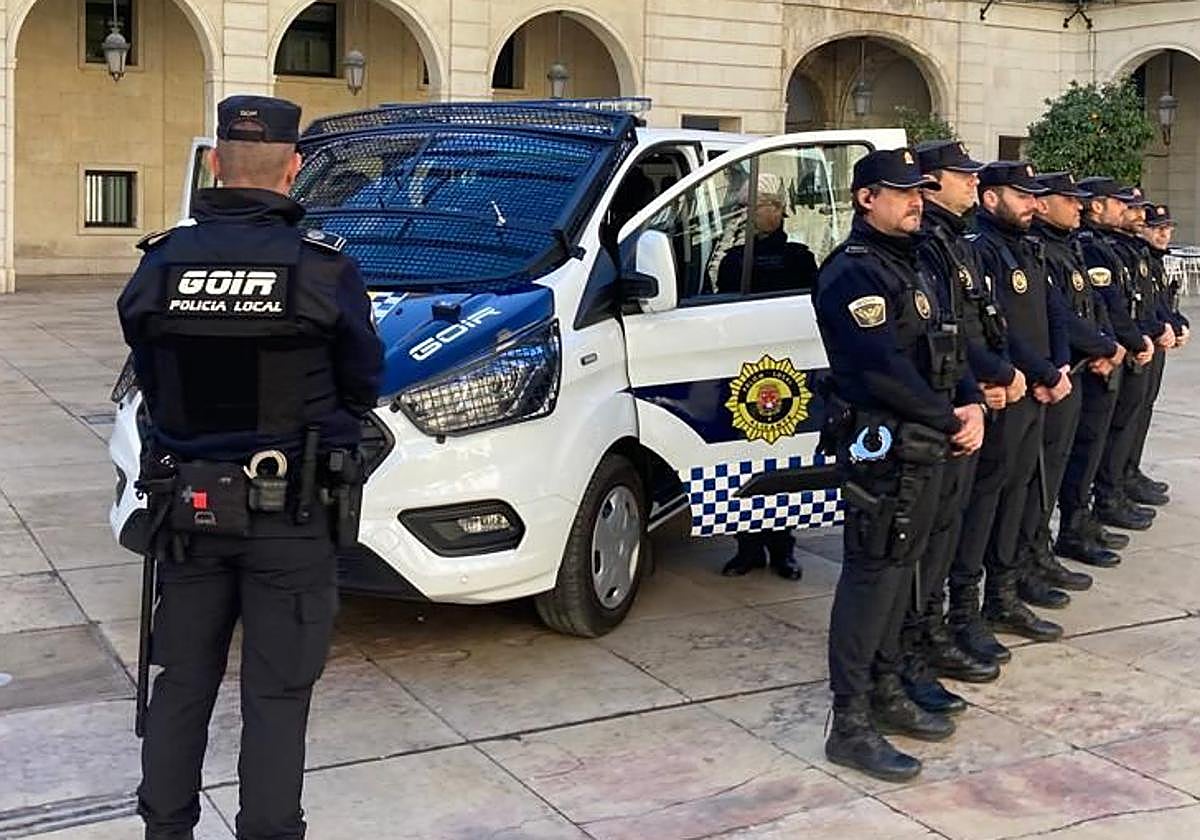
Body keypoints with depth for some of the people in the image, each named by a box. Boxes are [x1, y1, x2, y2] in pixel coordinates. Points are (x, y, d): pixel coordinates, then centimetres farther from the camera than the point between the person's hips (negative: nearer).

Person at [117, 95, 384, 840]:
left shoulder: (159, 264, -3)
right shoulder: (324, 266, -13)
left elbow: (151, 381, 6)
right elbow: (363, 384, 0)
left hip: (189, 502, 4)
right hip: (288, 510, -3)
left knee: (182, 682, 17)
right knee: (276, 694, 6)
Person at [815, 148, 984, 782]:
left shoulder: (903, 265, 18)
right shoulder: (853, 272, -14)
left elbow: (940, 350, 18)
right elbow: (883, 370, -23)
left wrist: (969, 407, 0)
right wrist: (951, 420, -15)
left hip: (922, 446, 10)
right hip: (882, 447, -10)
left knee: (898, 566, 16)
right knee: (872, 574, -7)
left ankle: (885, 691, 29)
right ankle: (850, 725, -1)